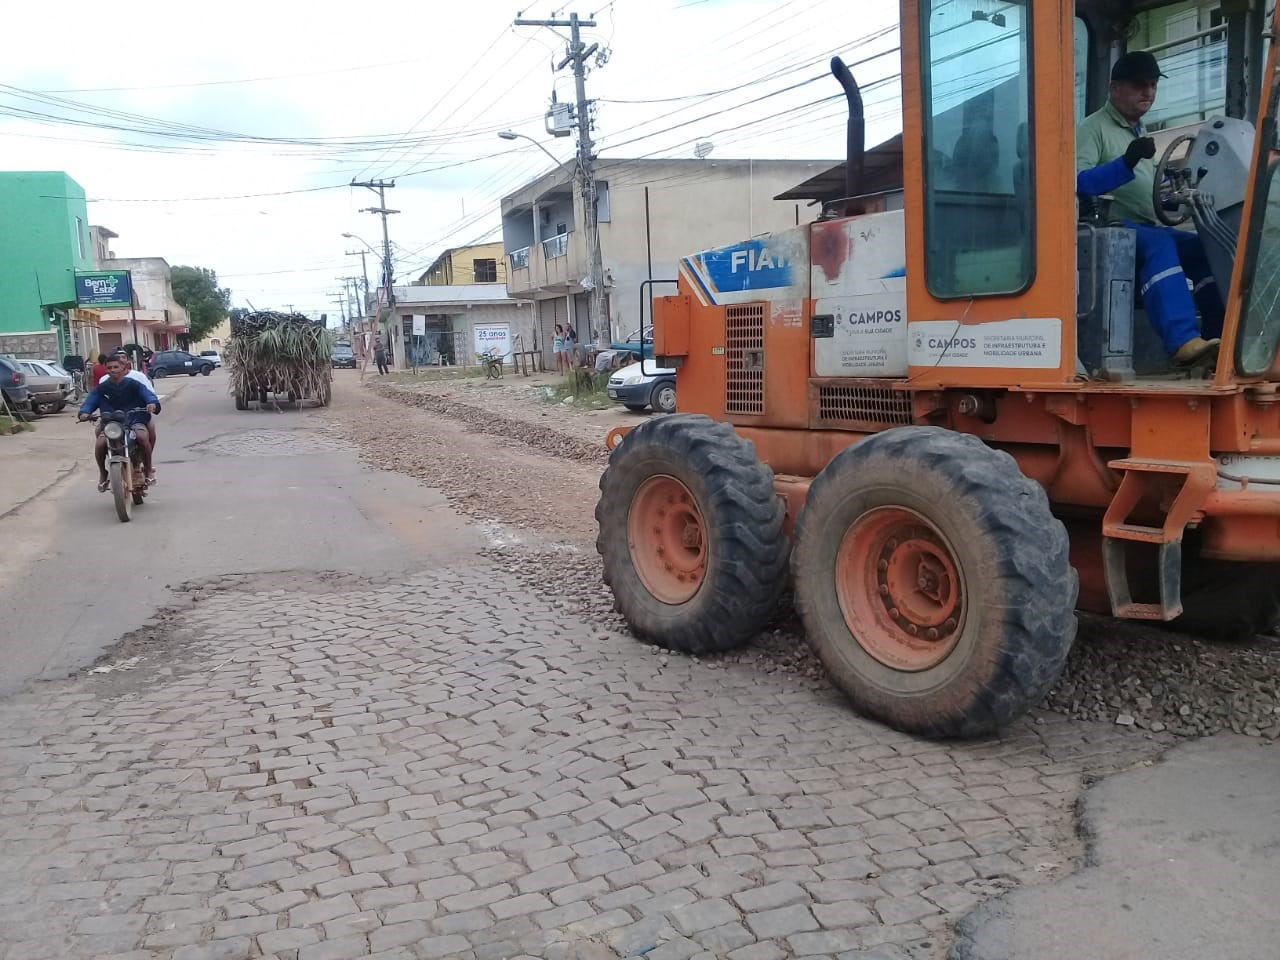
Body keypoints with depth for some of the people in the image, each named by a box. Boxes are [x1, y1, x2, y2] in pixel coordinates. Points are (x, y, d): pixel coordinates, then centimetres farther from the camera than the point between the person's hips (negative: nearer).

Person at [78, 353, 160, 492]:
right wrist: (84, 412, -21)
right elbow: (90, 401, 2)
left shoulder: (134, 385, 3)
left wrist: (152, 403, -33)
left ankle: (148, 470, -12)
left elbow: (147, 393, -10)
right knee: (100, 444, -27)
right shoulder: (101, 389, 9)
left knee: (142, 436, -35)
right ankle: (103, 473, 3)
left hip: (134, 421, -2)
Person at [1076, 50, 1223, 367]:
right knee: (1159, 245, -36)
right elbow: (1078, 182, -19)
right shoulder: (1092, 128, -1)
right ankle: (1183, 343, -50)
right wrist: (1126, 162, -31)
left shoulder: (1140, 131, 27)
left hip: (1146, 227, 8)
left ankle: (1220, 339, -20)